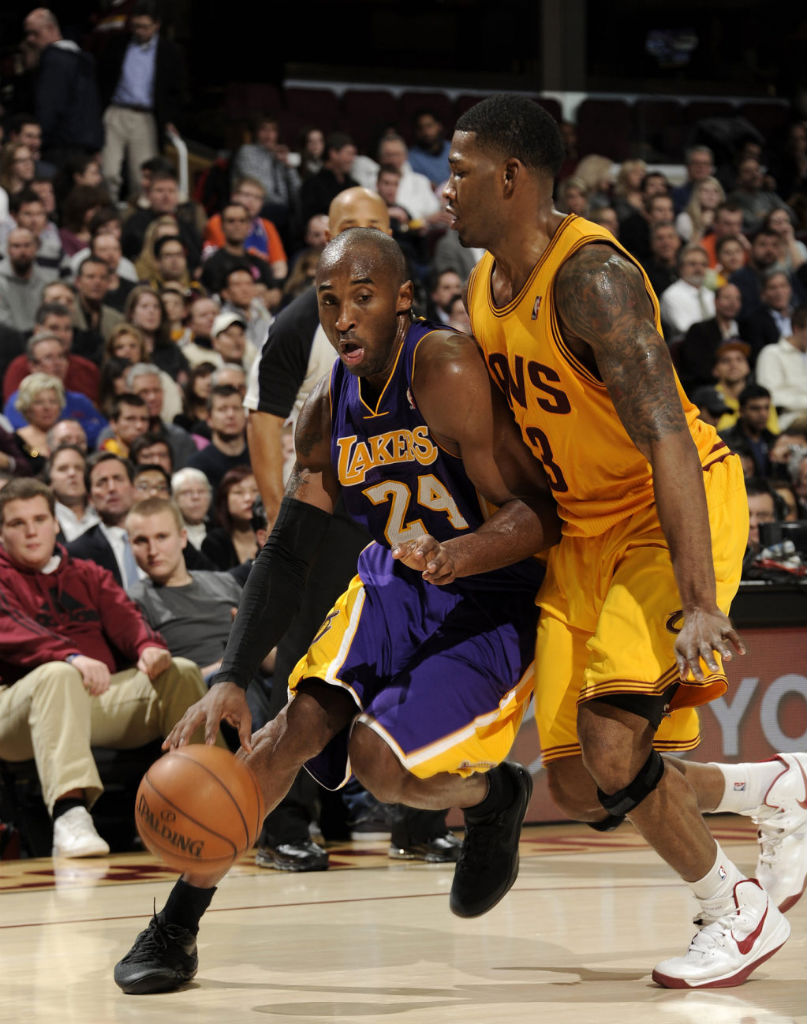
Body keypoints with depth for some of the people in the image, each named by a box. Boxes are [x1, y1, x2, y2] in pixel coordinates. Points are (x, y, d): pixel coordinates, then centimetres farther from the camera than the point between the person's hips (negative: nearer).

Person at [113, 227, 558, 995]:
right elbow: (286, 553, 2)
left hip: (490, 608, -5)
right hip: (391, 591, 5)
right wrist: (230, 679, -9)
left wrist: (456, 555, -44)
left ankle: (491, 796, 13)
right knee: (302, 721, -17)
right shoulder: (327, 413, -3)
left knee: (381, 761, -22)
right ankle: (176, 926, -11)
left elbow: (540, 512, -24)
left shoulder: (445, 371, -24)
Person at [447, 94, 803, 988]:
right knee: (579, 788, 3)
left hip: (672, 515, -8)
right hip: (583, 529, 8)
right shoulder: (486, 284, 3)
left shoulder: (591, 277, -24)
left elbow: (665, 438, -31)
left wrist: (700, 603, -38)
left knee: (612, 750, -22)